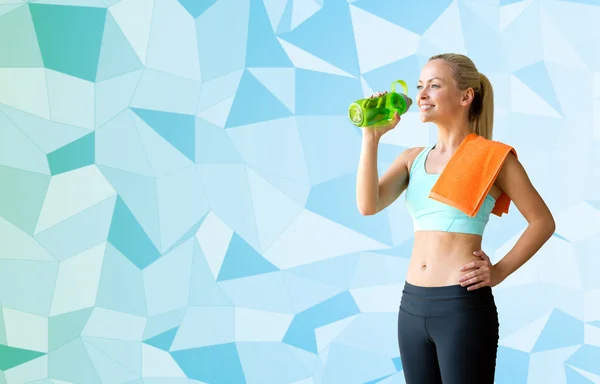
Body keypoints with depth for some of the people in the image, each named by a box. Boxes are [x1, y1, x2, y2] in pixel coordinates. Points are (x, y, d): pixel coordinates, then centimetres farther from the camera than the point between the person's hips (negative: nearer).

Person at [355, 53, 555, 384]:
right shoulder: (412, 158, 11)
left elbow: (543, 221, 0)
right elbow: (368, 205, -5)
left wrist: (500, 271, -7)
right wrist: (372, 136, -7)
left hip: (464, 305, -5)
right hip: (412, 305, 6)